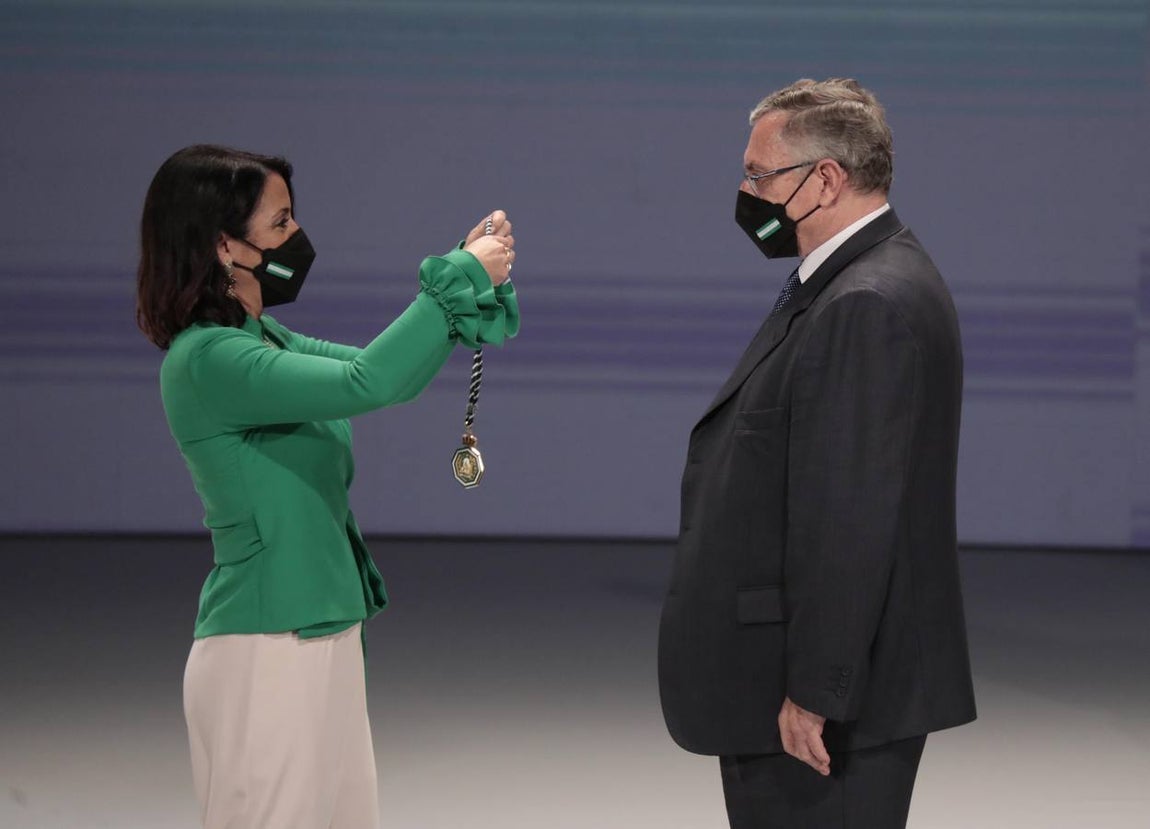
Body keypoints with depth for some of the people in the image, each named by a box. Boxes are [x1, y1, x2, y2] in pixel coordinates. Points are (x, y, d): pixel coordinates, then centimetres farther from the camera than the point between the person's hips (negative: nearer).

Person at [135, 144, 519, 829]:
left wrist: (466, 270, 2)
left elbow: (389, 369, 16)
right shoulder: (208, 360, -18)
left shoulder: (265, 340, 10)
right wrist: (463, 277, -19)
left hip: (323, 638, 9)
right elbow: (366, 383, -28)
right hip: (265, 651, -9)